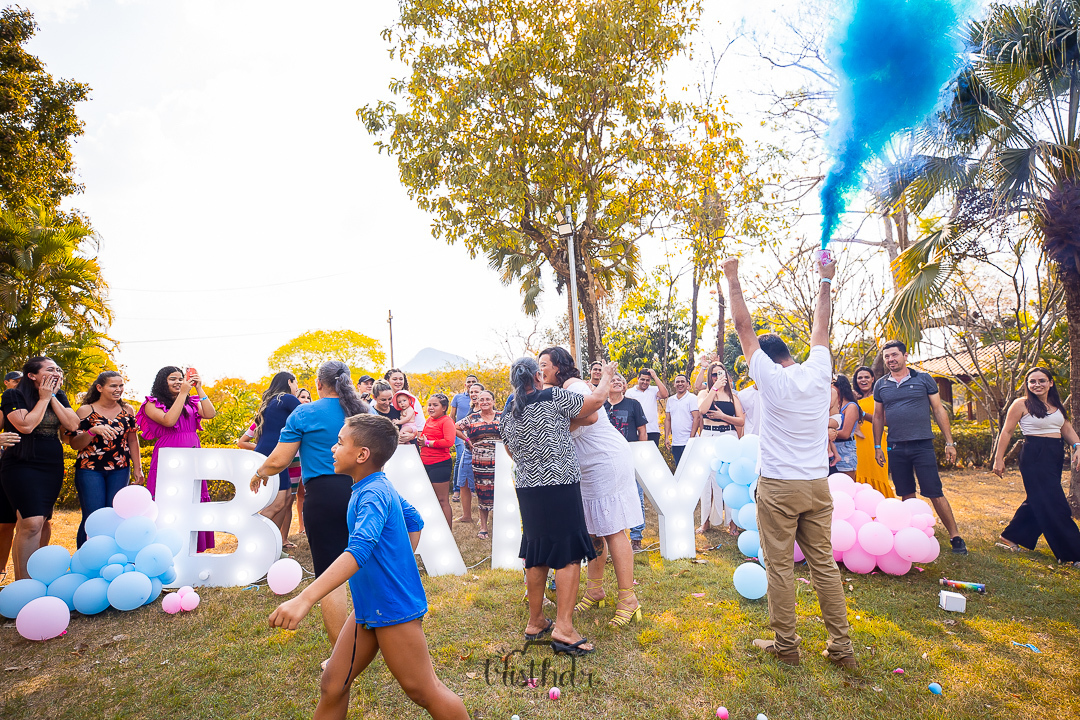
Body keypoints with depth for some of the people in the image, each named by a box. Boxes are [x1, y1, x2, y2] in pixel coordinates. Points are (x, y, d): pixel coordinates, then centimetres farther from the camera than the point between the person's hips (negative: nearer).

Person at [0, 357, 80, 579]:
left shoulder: (59, 397, 10)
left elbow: (73, 425, -3)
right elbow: (25, 425, -19)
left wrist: (53, 397, -5)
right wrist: (43, 398, -10)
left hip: (53, 467, 5)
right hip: (22, 466, -5)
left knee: (36, 523, 9)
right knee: (32, 524, -15)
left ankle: (22, 581, 20)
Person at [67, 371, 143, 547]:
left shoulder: (127, 410, 8)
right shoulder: (86, 411, -2)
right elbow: (74, 444, -5)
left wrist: (137, 468, 13)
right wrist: (93, 430, -23)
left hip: (120, 470, 3)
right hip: (90, 469, -3)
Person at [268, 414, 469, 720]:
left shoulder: (373, 494, -23)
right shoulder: (381, 487, 7)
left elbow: (359, 550, -38)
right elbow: (414, 521, 21)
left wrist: (304, 599, -44)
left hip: (393, 609, -9)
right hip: (367, 608, 9)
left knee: (423, 692, 6)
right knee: (332, 684, 12)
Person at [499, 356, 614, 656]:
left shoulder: (507, 417, 10)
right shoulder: (552, 398, -9)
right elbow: (596, 400, -6)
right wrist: (606, 376, 12)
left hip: (527, 490, 7)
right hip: (559, 487, -7)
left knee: (535, 555, 15)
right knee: (569, 554, -1)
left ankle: (535, 622, 25)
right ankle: (563, 628, -3)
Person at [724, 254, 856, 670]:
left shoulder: (770, 378, -10)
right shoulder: (818, 372, 1)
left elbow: (744, 329, -5)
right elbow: (821, 329, 16)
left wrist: (733, 281, 3)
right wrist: (826, 283, 27)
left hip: (778, 487, -5)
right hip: (818, 484, 5)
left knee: (780, 567, 5)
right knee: (824, 564, 11)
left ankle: (785, 645, 15)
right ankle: (841, 648, 18)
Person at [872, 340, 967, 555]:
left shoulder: (923, 379, 2)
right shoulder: (880, 385, 8)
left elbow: (939, 410, 4)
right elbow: (878, 417, 14)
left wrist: (949, 442, -1)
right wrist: (877, 446, 9)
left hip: (922, 445, -3)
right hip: (896, 448, 3)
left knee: (935, 493, -4)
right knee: (907, 495, 9)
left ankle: (955, 537, 7)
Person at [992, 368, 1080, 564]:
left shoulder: (1058, 405, 12)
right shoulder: (1022, 404, -8)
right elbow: (1007, 432, -7)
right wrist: (999, 459, -9)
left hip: (1055, 456, 8)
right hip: (1035, 456, -8)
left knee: (1038, 501, 13)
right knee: (1054, 505, -5)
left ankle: (1009, 538, 25)